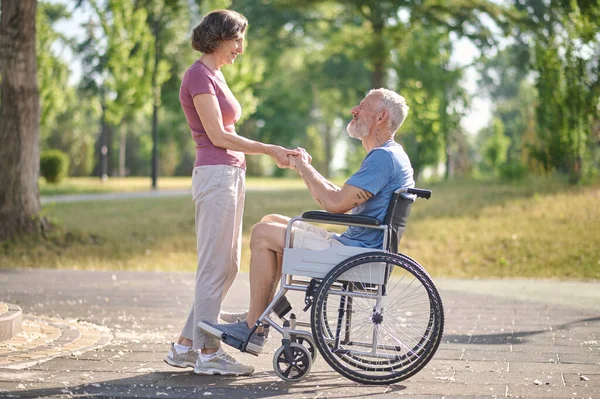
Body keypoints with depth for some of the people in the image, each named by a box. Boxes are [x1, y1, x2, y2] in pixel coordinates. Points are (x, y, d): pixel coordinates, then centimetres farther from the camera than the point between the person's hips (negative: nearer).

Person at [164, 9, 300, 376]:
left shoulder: (215, 75, 18)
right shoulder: (199, 75, -11)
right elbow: (217, 135, -16)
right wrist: (269, 149, -13)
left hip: (230, 174, 10)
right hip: (215, 176, -10)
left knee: (227, 266, 12)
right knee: (215, 267, -4)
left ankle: (186, 345, 17)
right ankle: (208, 353, 3)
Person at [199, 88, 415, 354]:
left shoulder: (384, 157, -17)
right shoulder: (387, 156, 19)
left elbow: (336, 204, -24)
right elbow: (341, 200, 22)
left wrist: (305, 169, -9)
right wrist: (304, 169, 14)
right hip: (354, 245, 11)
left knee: (263, 234, -12)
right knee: (271, 222, 16)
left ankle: (253, 329, -10)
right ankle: (257, 315, 11)